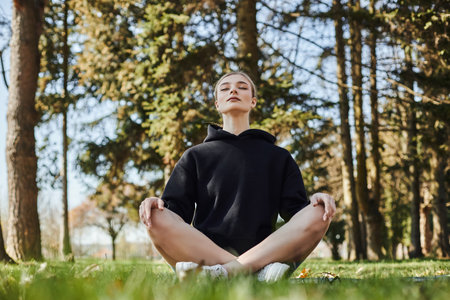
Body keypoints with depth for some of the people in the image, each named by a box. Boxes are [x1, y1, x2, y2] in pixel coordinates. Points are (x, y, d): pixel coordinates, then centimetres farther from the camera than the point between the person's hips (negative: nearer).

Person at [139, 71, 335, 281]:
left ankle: (226, 271, -37)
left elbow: (295, 210, 11)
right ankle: (258, 271, -38)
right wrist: (156, 204, -14)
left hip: (263, 253, 1)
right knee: (158, 218, -28)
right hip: (203, 254, 0)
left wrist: (317, 201, -12)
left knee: (317, 214, -24)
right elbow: (176, 211, 10)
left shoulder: (279, 157, 23)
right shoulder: (195, 156, 22)